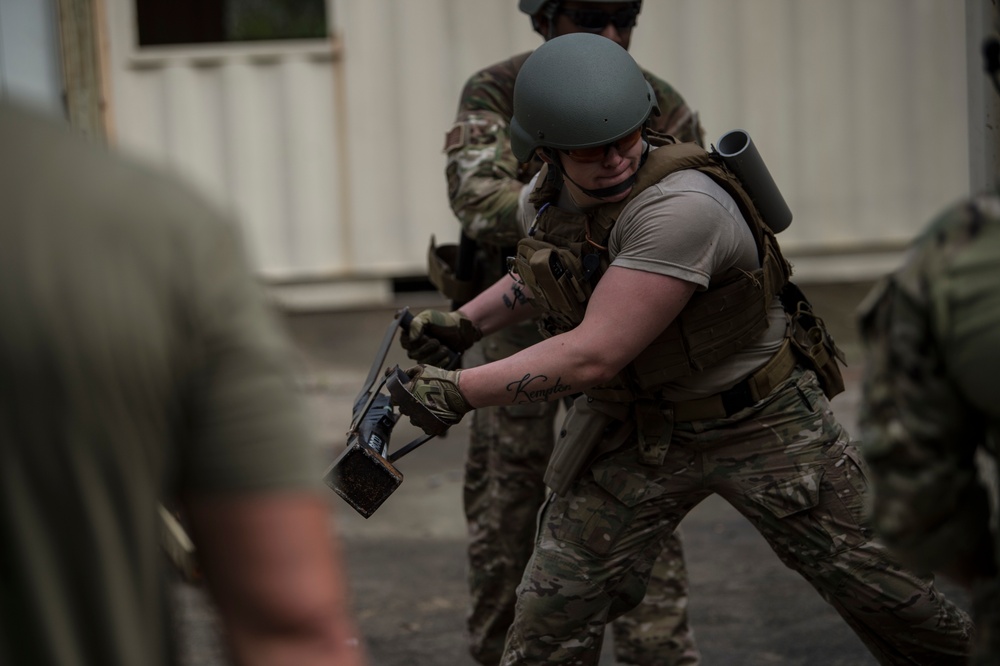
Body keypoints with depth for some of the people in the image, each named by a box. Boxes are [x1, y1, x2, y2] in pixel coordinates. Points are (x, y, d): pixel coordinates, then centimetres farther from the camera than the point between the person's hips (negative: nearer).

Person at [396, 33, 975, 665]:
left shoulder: (681, 206, -33)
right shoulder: (550, 195, -6)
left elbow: (593, 355, -34)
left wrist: (461, 391, -27)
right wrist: (464, 321, 13)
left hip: (764, 423, -5)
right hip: (638, 430, 6)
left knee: (888, 592, 7)